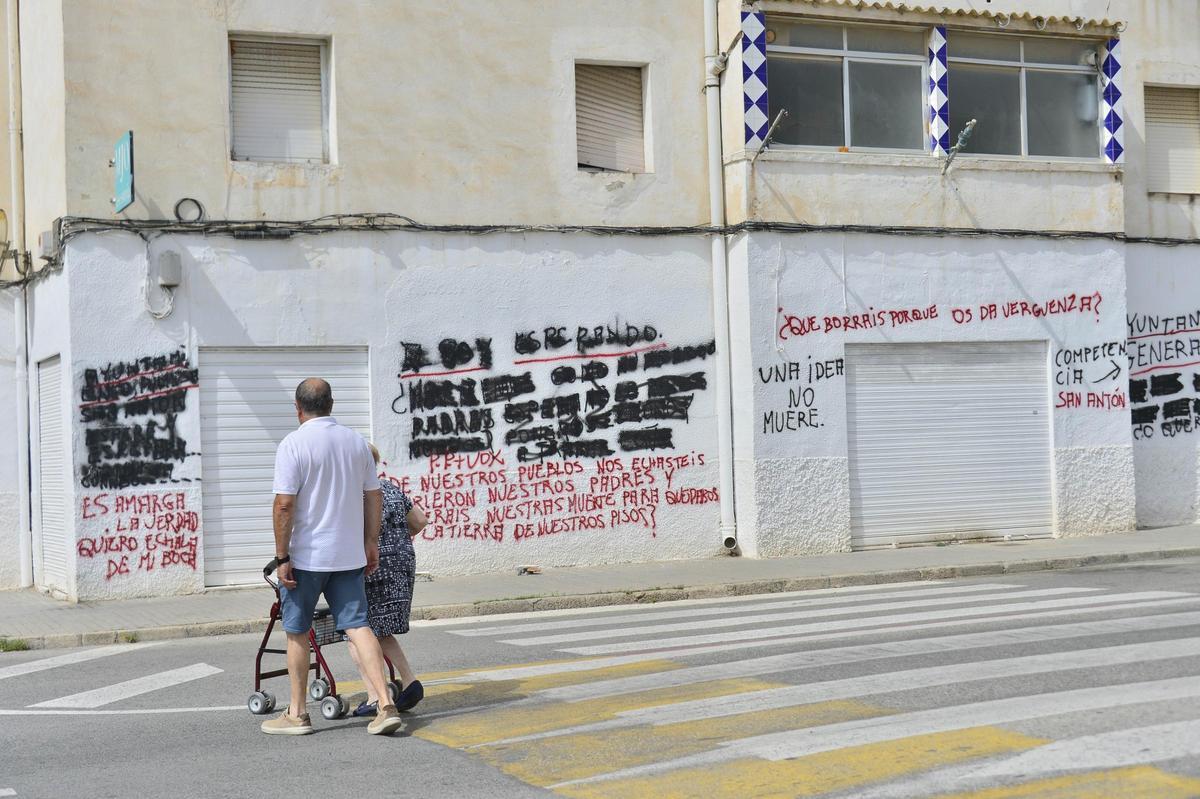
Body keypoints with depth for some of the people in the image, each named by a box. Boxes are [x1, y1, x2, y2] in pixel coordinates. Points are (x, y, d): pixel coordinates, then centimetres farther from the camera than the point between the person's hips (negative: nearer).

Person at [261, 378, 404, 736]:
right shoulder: (356, 441, 6)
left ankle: (297, 714, 18)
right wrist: (371, 543, 18)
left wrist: (282, 557, -12)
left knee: (297, 633, 10)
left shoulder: (294, 444, -12)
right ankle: (386, 705, -7)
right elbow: (374, 497, 10)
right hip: (349, 555, 5)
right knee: (358, 626, 4)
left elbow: (284, 504, -17)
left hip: (306, 555, -4)